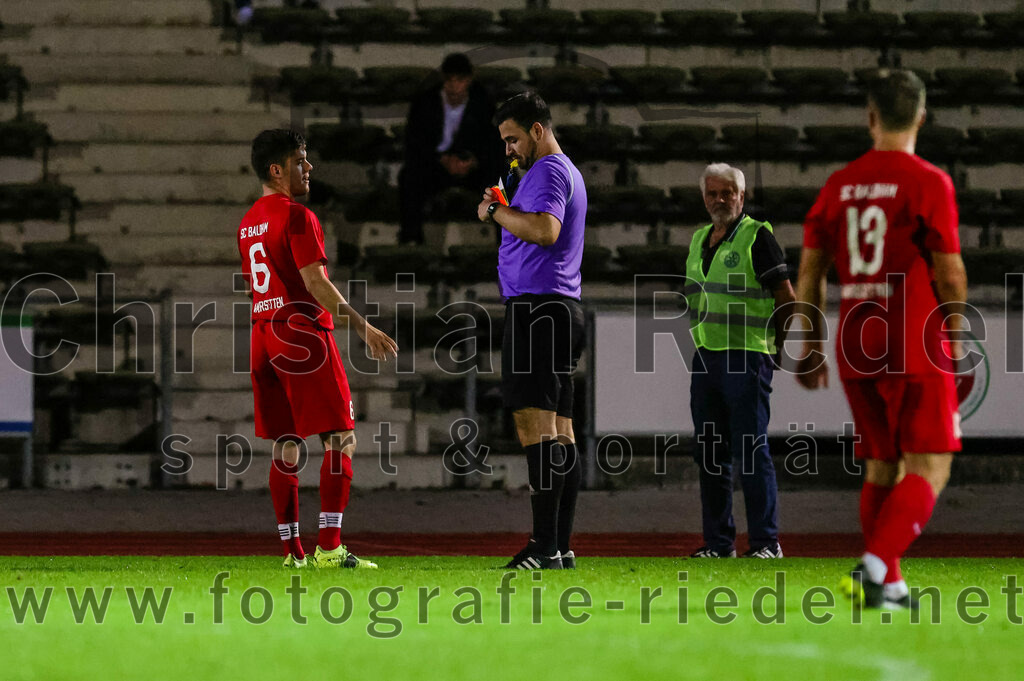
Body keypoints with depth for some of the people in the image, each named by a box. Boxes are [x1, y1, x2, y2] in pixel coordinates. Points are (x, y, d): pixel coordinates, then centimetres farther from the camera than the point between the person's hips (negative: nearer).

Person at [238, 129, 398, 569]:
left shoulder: (249, 222, 16)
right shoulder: (297, 216, -10)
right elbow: (314, 282, -18)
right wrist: (362, 326, -19)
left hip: (263, 335, 9)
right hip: (302, 331, -9)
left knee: (285, 446, 8)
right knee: (341, 439, -6)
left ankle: (291, 549, 6)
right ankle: (329, 547, -14)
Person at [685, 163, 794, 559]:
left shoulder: (757, 236, -6)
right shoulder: (699, 241, 16)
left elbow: (786, 299, -5)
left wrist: (778, 349, -1)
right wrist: (702, 345, 17)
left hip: (747, 358, -7)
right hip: (705, 358, 7)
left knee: (751, 450, -9)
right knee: (710, 453, 7)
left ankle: (766, 541, -7)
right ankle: (718, 541, 13)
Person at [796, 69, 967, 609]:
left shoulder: (840, 185, 7)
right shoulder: (928, 182, -8)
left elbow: (810, 269, 9)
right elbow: (948, 271, -9)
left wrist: (812, 346, 16)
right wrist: (959, 338, 4)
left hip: (855, 345, 5)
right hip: (915, 346, -5)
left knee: (880, 468, 15)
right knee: (928, 468, -3)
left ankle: (889, 585, 12)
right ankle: (875, 566, -20)